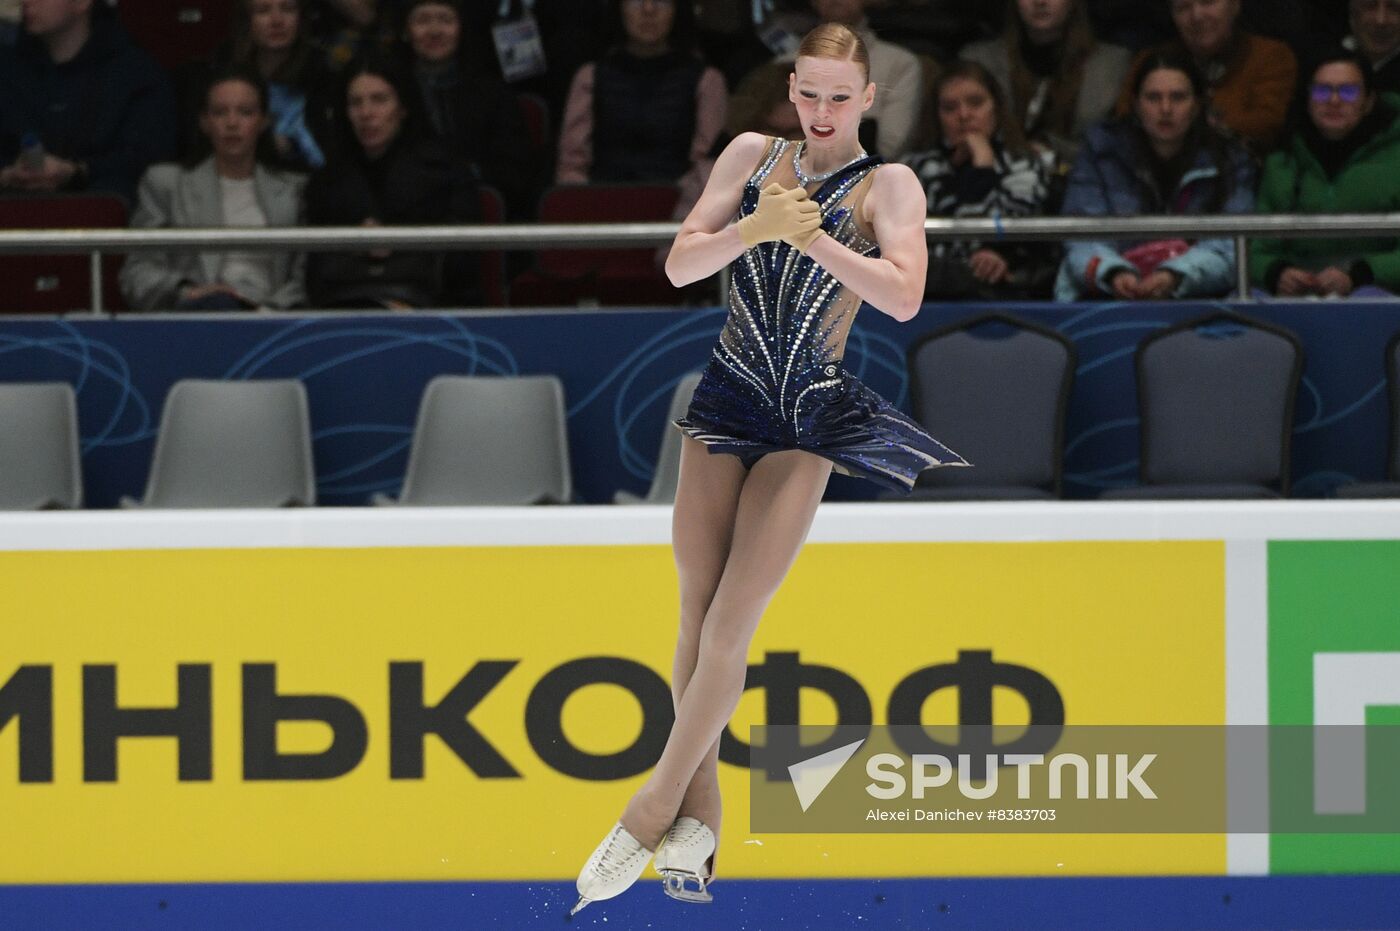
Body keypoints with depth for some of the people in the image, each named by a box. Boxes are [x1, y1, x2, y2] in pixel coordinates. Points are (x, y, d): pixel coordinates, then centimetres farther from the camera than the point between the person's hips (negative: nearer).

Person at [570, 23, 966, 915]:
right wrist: (757, 227, -18)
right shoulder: (753, 155, 6)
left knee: (733, 617, -9)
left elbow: (904, 296, -17)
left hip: (809, 420, -3)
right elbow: (680, 265, -1)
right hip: (730, 397, 3)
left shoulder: (887, 185, -2)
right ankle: (699, 811, 8)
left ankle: (657, 804, -1)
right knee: (698, 613, 1)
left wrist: (811, 234, -22)